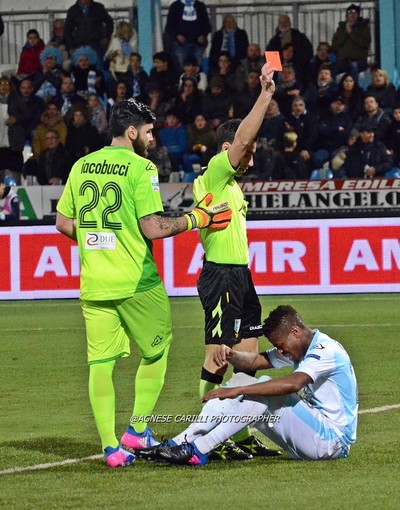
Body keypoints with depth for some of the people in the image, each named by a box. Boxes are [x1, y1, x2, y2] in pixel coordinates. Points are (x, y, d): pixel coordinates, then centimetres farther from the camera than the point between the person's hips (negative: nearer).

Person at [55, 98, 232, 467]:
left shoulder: (81, 166, 8)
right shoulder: (140, 167, -9)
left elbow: (63, 223, 12)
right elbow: (152, 228, -15)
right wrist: (195, 220, -3)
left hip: (93, 283, 5)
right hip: (136, 282, -5)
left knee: (100, 363, 5)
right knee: (157, 351, 13)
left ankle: (111, 446, 2)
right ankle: (137, 430, 10)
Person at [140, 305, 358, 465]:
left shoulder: (326, 350, -18)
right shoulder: (301, 348, 12)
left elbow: (292, 384, -34)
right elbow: (256, 361, 11)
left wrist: (238, 390, -34)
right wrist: (231, 354, -12)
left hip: (332, 439, -10)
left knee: (263, 393, -27)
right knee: (240, 380, 0)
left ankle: (199, 450, -29)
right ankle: (182, 441, -12)